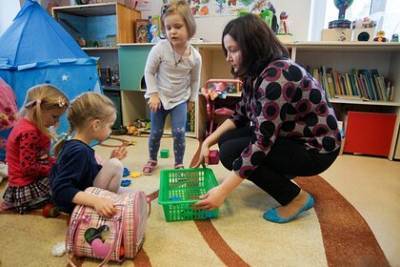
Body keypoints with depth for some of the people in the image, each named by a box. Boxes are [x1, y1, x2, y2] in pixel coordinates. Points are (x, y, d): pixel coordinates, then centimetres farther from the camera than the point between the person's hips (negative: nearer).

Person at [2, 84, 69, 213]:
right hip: (27, 187, -10)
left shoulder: (28, 125, 6)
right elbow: (28, 168, -26)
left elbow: (41, 157, 11)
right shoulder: (29, 132, -25)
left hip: (34, 180, 10)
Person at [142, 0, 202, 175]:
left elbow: (195, 80, 3)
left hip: (180, 99, 1)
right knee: (156, 132, 9)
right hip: (160, 97, 0)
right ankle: (152, 160, 34)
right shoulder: (159, 49, -19)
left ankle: (179, 163, 16)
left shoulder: (195, 56, -13)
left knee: (179, 132, -6)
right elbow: (149, 72, -8)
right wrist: (153, 94, -13)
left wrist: (192, 99, 8)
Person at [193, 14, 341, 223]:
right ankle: (281, 177, 15)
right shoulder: (256, 72, -1)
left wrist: (222, 191, -29)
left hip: (315, 149, -9)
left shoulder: (275, 77, -29)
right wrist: (208, 141, -1)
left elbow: (261, 144, -32)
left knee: (231, 153, -19)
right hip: (290, 136, 9)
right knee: (226, 139, 1)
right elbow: (239, 116, 9)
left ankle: (296, 198, -4)